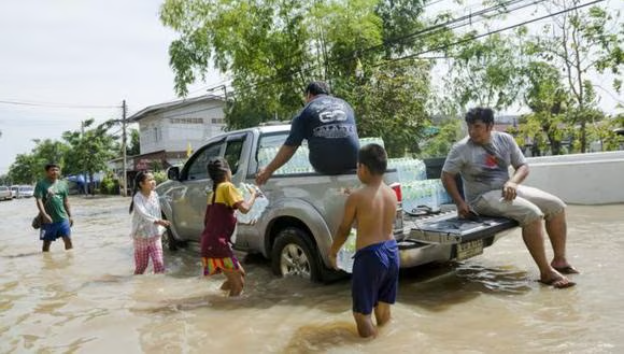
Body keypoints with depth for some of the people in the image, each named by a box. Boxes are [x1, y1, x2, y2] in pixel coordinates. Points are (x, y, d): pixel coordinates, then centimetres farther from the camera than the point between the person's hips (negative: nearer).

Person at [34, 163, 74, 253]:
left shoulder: (63, 184, 11)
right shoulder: (41, 184, -4)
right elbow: (38, 200, -12)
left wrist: (70, 216, 14)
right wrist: (44, 214, -24)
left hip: (63, 218, 4)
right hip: (48, 220, -4)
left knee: (68, 240, 2)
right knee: (47, 243, 7)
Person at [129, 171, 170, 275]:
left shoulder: (155, 195, 0)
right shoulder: (138, 197, -18)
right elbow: (143, 213, -34)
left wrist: (161, 226, 11)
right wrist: (157, 221, -48)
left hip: (155, 235, 4)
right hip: (141, 236, -4)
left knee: (159, 263, -6)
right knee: (141, 265, 11)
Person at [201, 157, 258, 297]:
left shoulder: (215, 191, 20)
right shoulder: (227, 186, -7)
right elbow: (244, 208, -18)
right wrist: (253, 194, 0)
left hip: (210, 243, 9)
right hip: (217, 244, -9)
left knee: (240, 274, 19)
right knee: (238, 282, -2)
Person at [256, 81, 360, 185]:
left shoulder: (306, 111, 8)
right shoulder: (345, 104, 19)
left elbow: (290, 146, 2)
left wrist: (269, 170, 10)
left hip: (324, 166, -2)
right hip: (351, 163, 2)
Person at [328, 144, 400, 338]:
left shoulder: (356, 197, -13)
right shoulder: (392, 194, 3)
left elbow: (344, 230, -3)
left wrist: (332, 252, 15)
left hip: (370, 255, -7)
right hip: (392, 251, 7)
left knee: (362, 312, 7)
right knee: (384, 307, 23)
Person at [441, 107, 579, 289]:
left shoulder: (505, 139, 4)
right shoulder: (461, 148, -11)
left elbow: (523, 166, 7)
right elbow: (446, 176, -7)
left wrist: (512, 182, -14)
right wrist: (460, 202, -14)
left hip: (508, 189, 7)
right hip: (484, 197, -7)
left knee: (556, 205, -3)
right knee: (532, 214, -28)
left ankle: (559, 260, 7)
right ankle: (546, 272, -22)